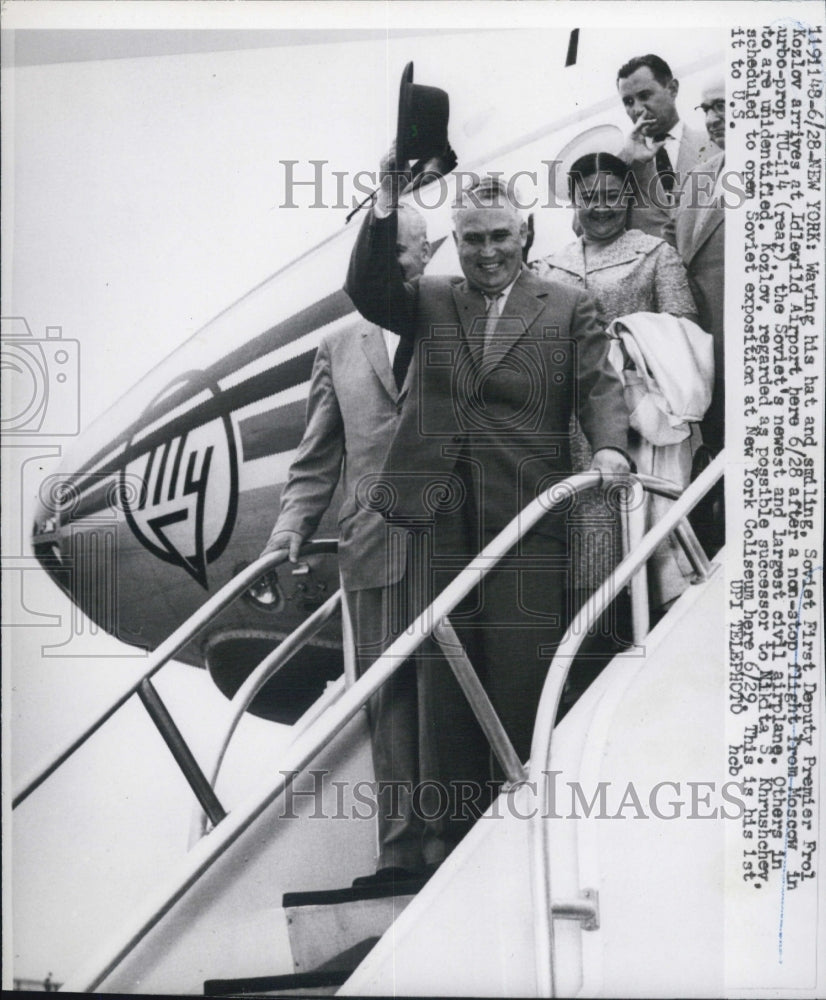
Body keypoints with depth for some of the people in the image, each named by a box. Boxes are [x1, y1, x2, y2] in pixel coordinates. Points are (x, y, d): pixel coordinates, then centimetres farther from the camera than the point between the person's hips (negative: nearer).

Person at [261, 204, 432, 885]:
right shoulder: (340, 349, 17)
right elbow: (319, 457, 15)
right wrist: (292, 525, 3)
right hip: (375, 547, 3)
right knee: (388, 695, 4)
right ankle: (401, 847, 12)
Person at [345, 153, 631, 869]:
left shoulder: (569, 308, 12)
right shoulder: (431, 302, 17)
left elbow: (600, 387, 3)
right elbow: (369, 292, 0)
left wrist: (609, 447, -17)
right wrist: (387, 208, -11)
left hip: (529, 520, -2)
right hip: (440, 521, 2)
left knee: (523, 669, 0)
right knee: (443, 674, 5)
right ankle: (451, 828, 17)